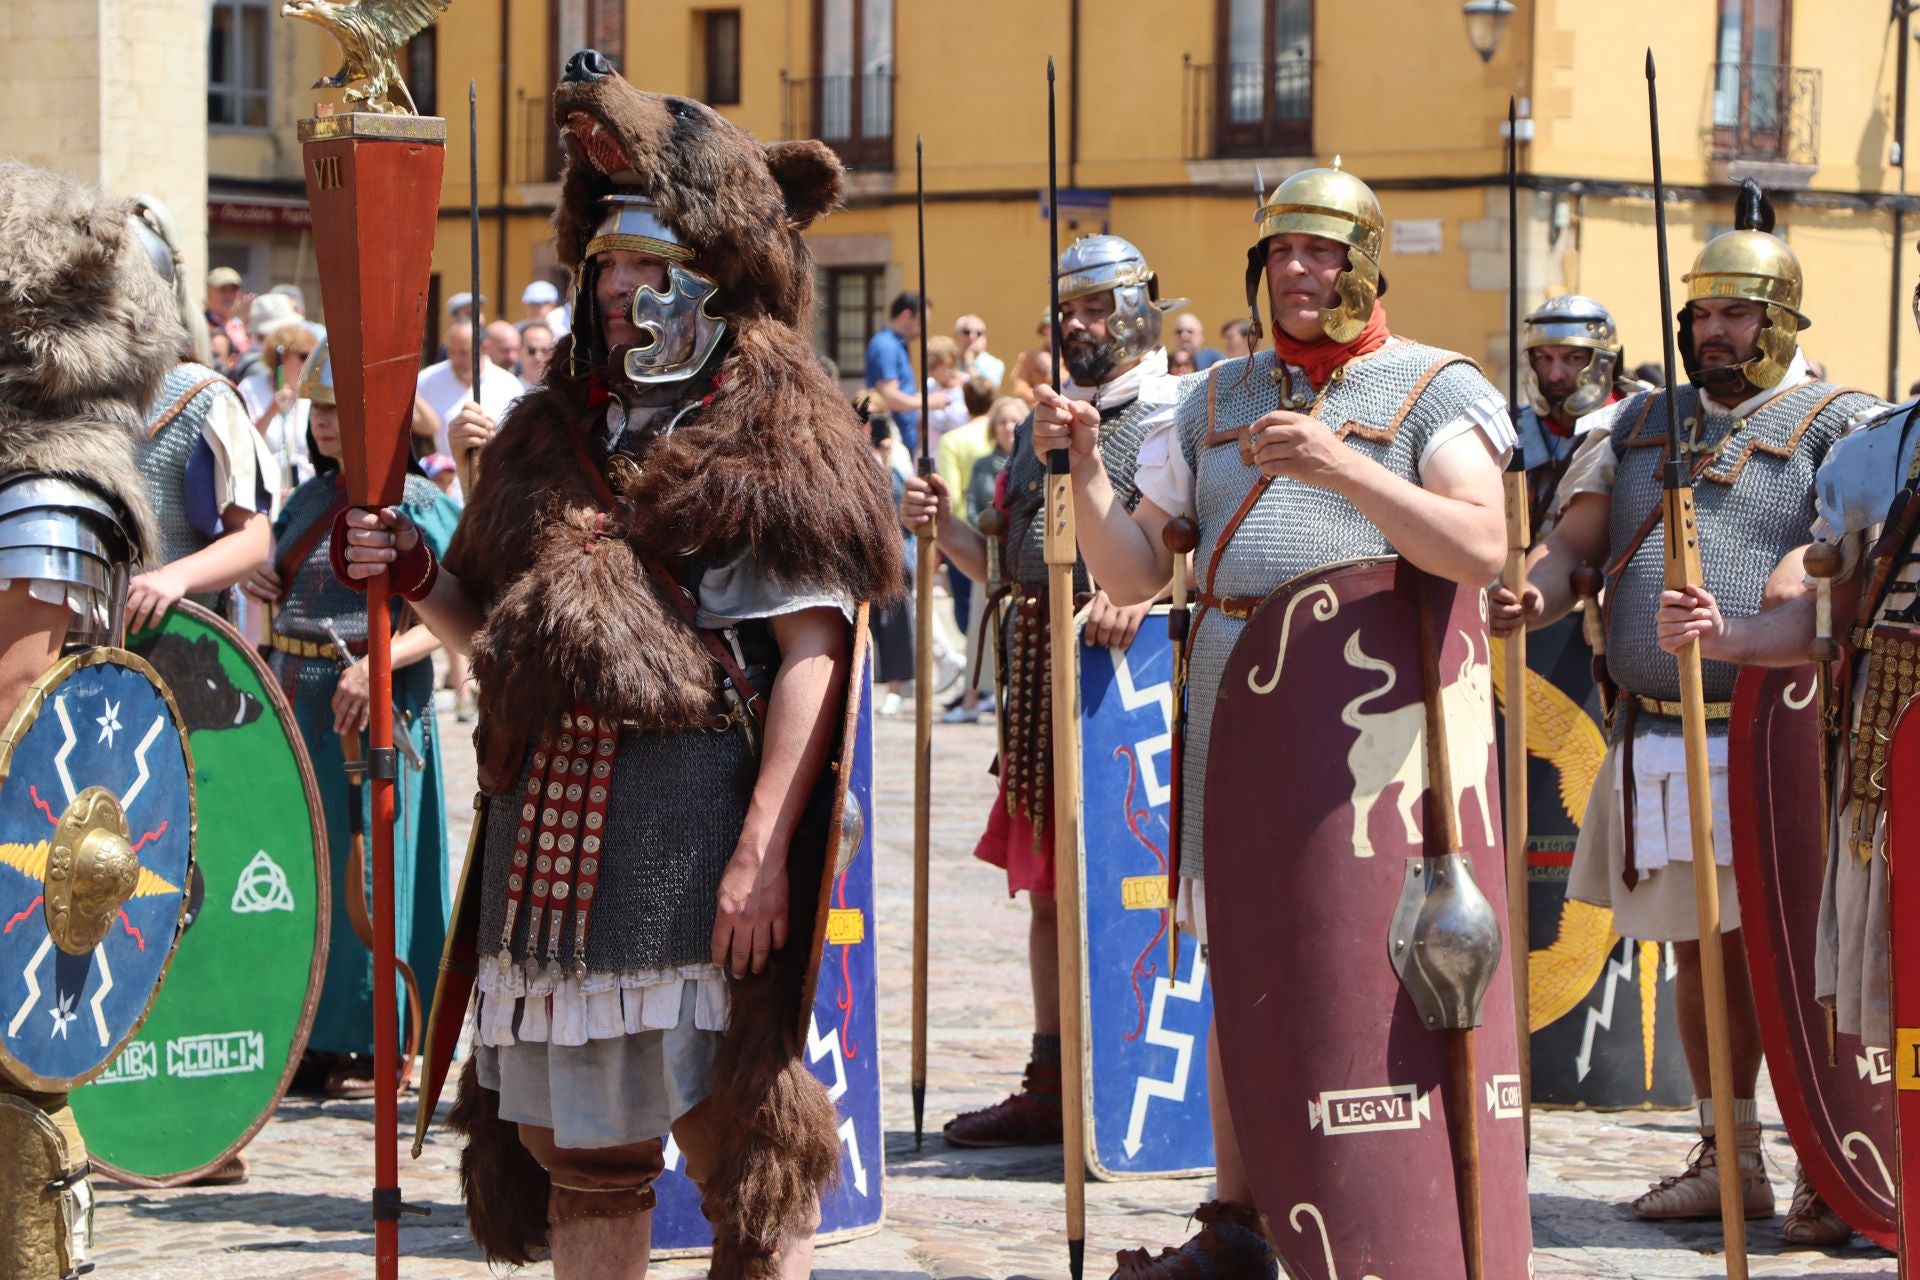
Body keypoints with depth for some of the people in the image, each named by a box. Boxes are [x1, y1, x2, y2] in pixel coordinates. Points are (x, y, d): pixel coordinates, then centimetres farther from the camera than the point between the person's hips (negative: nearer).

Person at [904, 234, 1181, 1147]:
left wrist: (1142, 585, -35)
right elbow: (1004, 564, 22)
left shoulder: (1175, 421, -5)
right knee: (1047, 890, 11)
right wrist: (944, 528, 3)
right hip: (1039, 681, 8)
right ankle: (1051, 1085, 17)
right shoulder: (1040, 426, 19)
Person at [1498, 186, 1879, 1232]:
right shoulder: (1642, 422, 18)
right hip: (1653, 741, 6)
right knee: (1700, 951, 12)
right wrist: (1532, 593, -12)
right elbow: (1574, 540, 12)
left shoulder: (1834, 423, 0)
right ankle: (1729, 1161, 21)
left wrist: (1745, 629, -31)